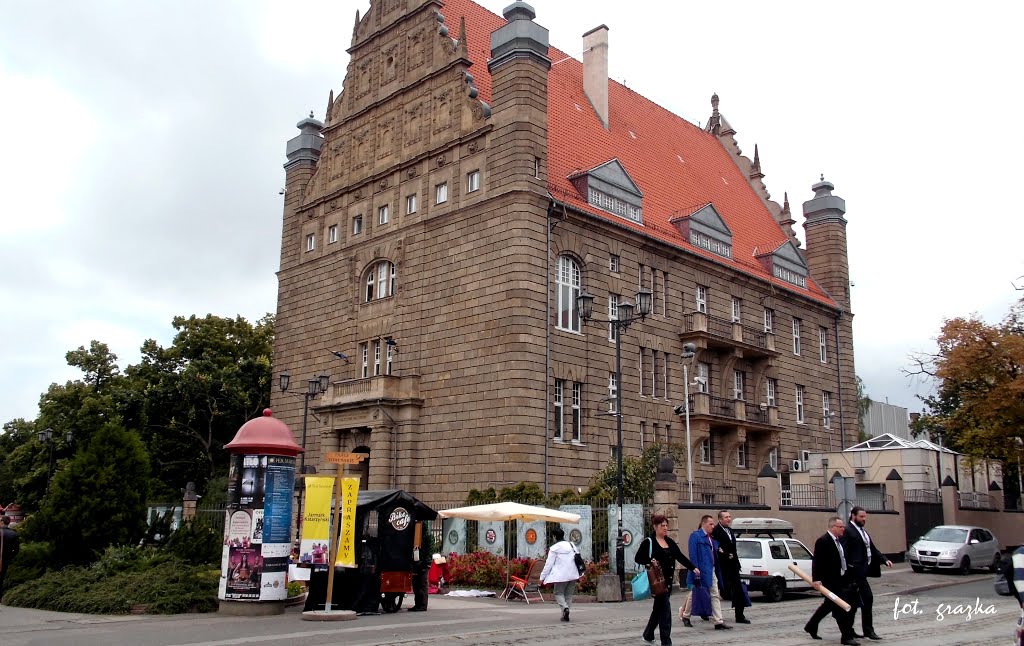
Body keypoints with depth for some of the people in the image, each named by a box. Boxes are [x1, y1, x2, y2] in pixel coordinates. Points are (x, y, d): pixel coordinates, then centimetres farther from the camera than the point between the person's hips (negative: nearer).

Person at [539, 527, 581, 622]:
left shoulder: (554, 548, -6)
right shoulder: (572, 545, 12)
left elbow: (549, 564, -6)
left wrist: (542, 577, -1)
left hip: (561, 575, -5)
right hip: (573, 574, 5)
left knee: (558, 593, 6)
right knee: (569, 594, 13)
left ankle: (565, 608, -20)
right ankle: (565, 615, 11)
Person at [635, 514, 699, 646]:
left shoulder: (670, 542, 13)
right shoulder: (648, 542, -7)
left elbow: (680, 557, 10)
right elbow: (638, 558, -7)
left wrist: (693, 568, -1)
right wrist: (650, 561, -23)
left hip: (668, 579, 7)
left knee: (659, 608, 16)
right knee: (665, 608, -11)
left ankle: (648, 635, 33)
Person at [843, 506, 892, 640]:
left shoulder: (863, 531, 17)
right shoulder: (848, 531, -13)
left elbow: (873, 548, 17)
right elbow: (844, 552, -17)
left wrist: (884, 560, 3)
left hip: (862, 570, 9)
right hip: (856, 571, -9)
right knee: (867, 598, -8)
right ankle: (868, 630, 0)